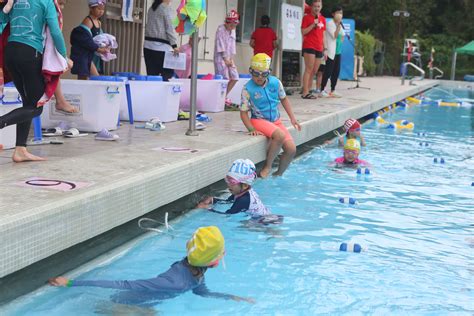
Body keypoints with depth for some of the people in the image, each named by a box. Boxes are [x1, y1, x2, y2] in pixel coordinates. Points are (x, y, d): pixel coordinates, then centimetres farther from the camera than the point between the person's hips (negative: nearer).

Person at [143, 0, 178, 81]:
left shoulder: (152, 8, 15)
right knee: (168, 73, -1)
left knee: (151, 74, 6)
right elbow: (169, 28, -12)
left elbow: (148, 26, 16)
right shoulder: (167, 9, -7)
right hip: (162, 46, -7)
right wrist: (174, 45, -13)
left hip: (148, 45, 7)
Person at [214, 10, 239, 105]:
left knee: (234, 77, 0)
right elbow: (220, 45, -12)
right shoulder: (220, 30, -9)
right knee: (225, 79, -11)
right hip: (220, 58, -7)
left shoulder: (233, 30, 12)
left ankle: (224, 97, 13)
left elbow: (232, 45, 12)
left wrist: (231, 59, 3)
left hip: (228, 58, 7)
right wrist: (226, 59, -12)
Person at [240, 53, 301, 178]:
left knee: (291, 149, -11)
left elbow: (284, 99, 14)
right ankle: (267, 167, -18)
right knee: (280, 135, -34)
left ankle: (279, 174, 11)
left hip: (276, 121, 5)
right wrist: (252, 129, -21)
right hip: (259, 120, -5)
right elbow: (243, 112, -9)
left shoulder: (275, 82, -3)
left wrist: (292, 118, 9)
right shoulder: (247, 89, -13)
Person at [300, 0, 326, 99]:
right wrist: (313, 24, -17)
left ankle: (308, 91, 12)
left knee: (314, 71, 7)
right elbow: (303, 32, -9)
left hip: (319, 48, 6)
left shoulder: (323, 19, 15)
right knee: (309, 70, -11)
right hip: (309, 46, -6)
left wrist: (324, 49, 16)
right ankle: (305, 93, -12)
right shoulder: (307, 17, -1)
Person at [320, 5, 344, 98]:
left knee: (336, 71, 7)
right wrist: (339, 25, -19)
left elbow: (342, 36, 25)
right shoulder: (330, 23, -8)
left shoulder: (339, 24, 16)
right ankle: (322, 90, -5)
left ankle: (332, 91, 13)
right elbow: (334, 35, -16)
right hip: (331, 51, -8)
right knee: (328, 71, -9)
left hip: (338, 51, 8)